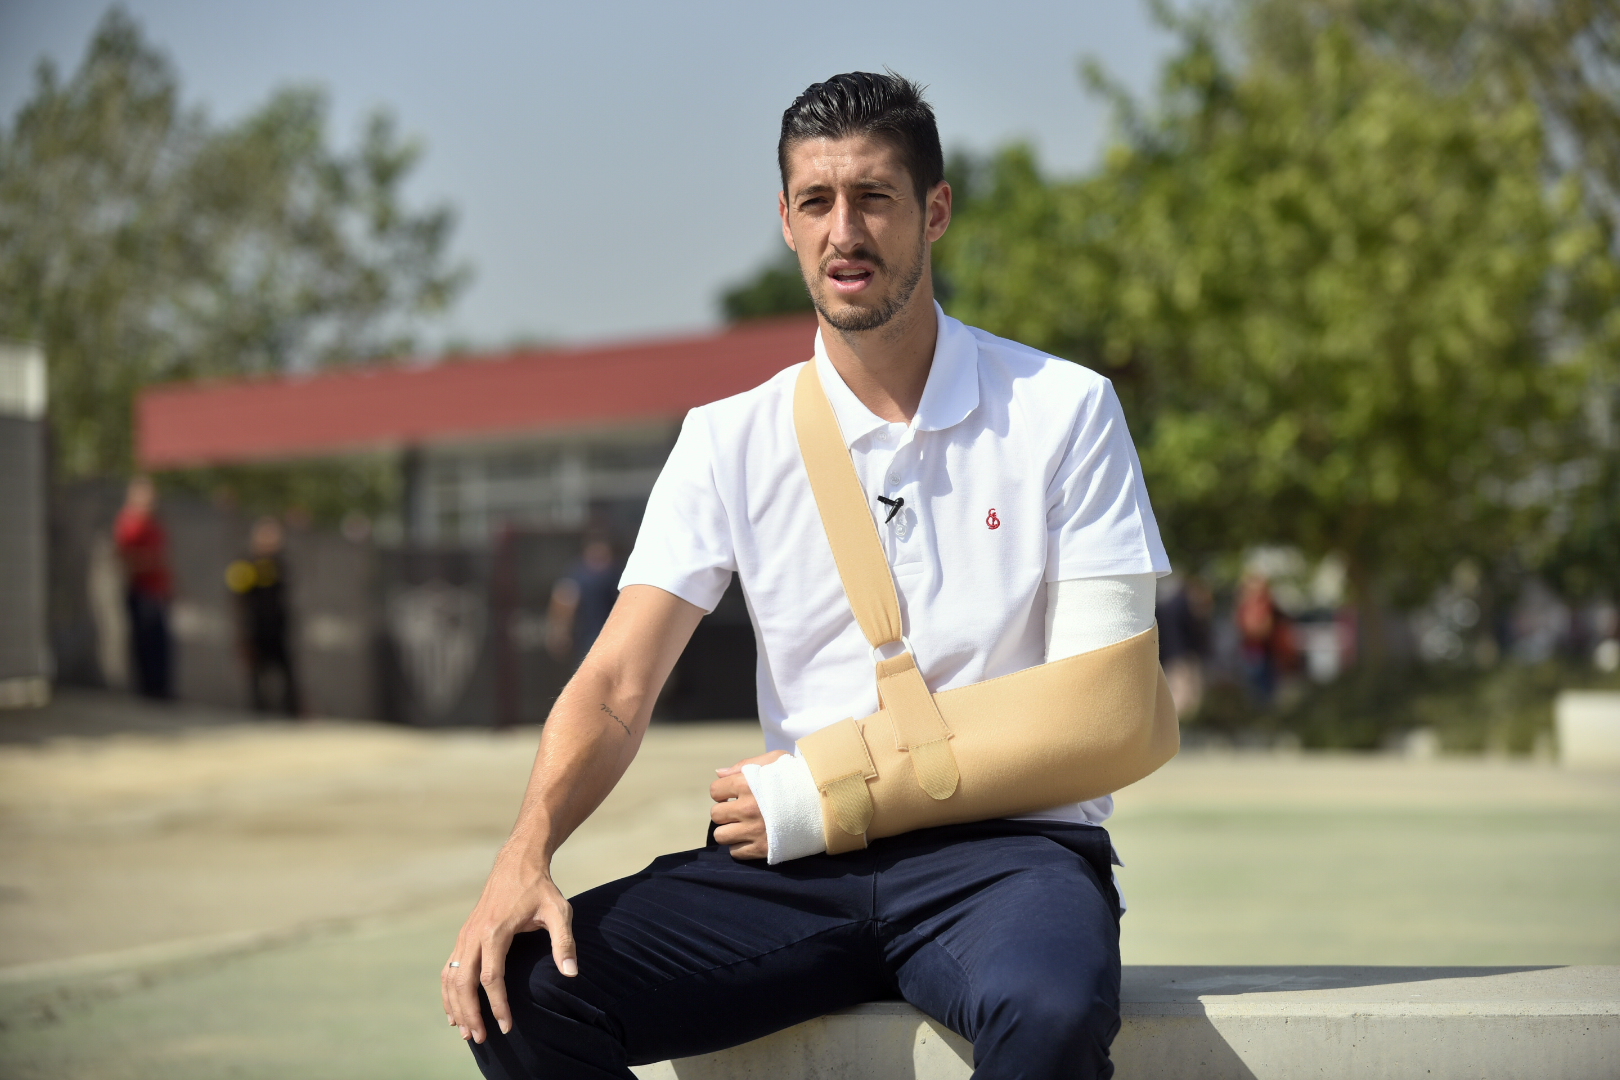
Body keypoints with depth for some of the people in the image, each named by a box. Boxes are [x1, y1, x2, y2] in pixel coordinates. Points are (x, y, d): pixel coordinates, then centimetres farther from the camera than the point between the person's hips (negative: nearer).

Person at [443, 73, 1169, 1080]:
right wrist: (526, 856, -18)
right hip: (792, 866, 3)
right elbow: (617, 687, 3)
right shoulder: (729, 441, 10)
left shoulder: (1065, 411, 2)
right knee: (517, 991, -21)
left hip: (1002, 845, -3)